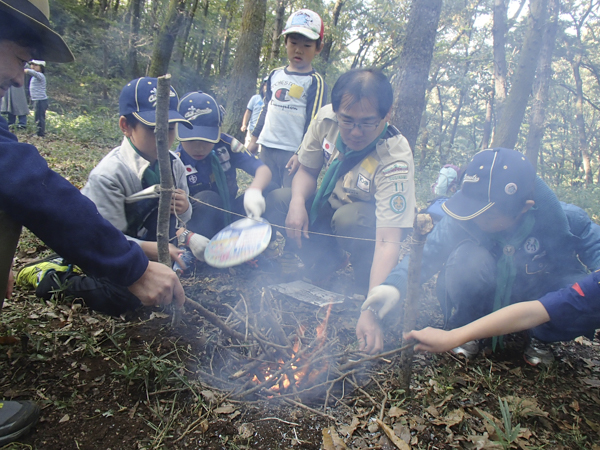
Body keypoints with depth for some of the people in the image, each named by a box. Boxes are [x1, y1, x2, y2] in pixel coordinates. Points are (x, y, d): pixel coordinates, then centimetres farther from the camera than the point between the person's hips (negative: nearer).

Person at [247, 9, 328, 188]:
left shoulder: (315, 82, -4)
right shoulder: (275, 75, 13)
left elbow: (314, 121, -8)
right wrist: (254, 138, 20)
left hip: (294, 152, -5)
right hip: (267, 147, 6)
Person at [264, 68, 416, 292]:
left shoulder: (396, 159, -35)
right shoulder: (326, 118, -21)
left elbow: (388, 240, -40)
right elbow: (307, 170, -5)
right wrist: (298, 202, -26)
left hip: (373, 223, -4)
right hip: (332, 206, 5)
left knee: (348, 218, -37)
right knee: (276, 201, -15)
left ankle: (366, 286, -10)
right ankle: (327, 260, -2)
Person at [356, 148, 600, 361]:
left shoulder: (566, 220, -23)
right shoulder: (465, 217, -27)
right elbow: (425, 255, -31)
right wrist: (394, 286, -50)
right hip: (480, 301, -1)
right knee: (469, 256, -34)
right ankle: (462, 330, -6)